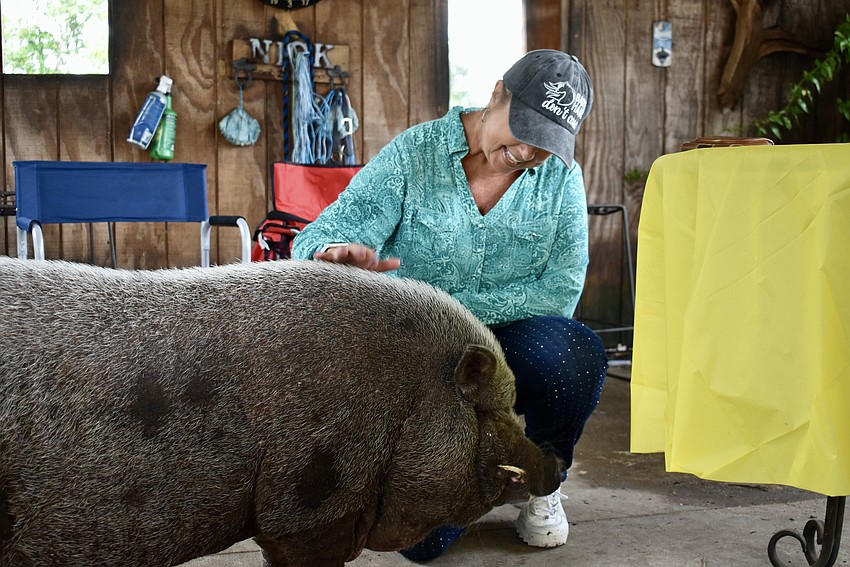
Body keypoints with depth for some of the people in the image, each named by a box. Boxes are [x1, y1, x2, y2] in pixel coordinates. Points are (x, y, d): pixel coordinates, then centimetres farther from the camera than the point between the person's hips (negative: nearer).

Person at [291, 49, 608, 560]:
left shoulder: (560, 176, -4)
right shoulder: (412, 155, -10)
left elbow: (560, 290, -12)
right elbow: (318, 239, -18)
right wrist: (337, 254, -45)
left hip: (511, 338, 2)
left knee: (577, 355, -33)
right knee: (424, 538, -13)